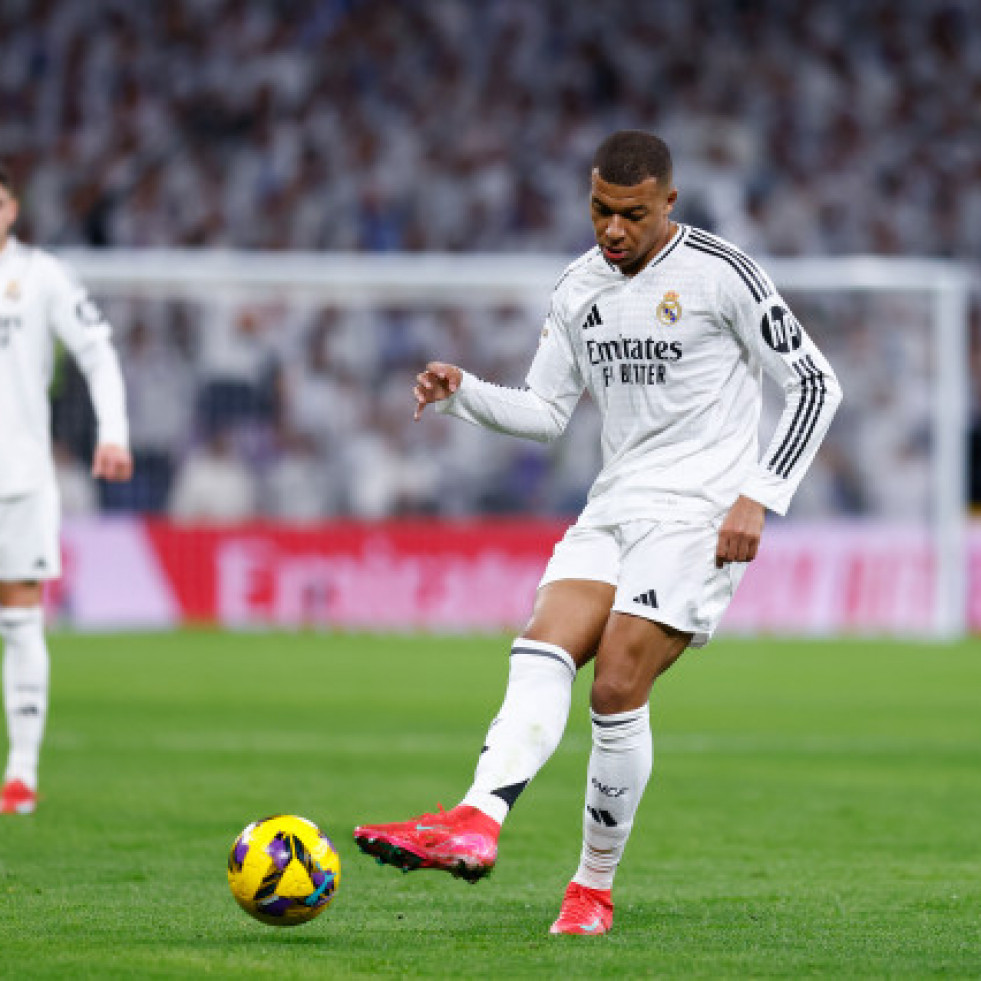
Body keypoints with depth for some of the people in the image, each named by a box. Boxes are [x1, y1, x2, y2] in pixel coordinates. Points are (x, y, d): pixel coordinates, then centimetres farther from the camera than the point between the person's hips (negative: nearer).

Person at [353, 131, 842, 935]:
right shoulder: (580, 288, 11)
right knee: (541, 655, -17)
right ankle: (475, 824, -35)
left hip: (698, 516, -6)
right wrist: (462, 392, -2)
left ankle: (596, 886, -2)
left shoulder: (722, 273, -8)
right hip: (614, 507, 6)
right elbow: (547, 412, 17)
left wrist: (758, 497, -13)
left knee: (617, 691, -15)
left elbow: (815, 384, -4)